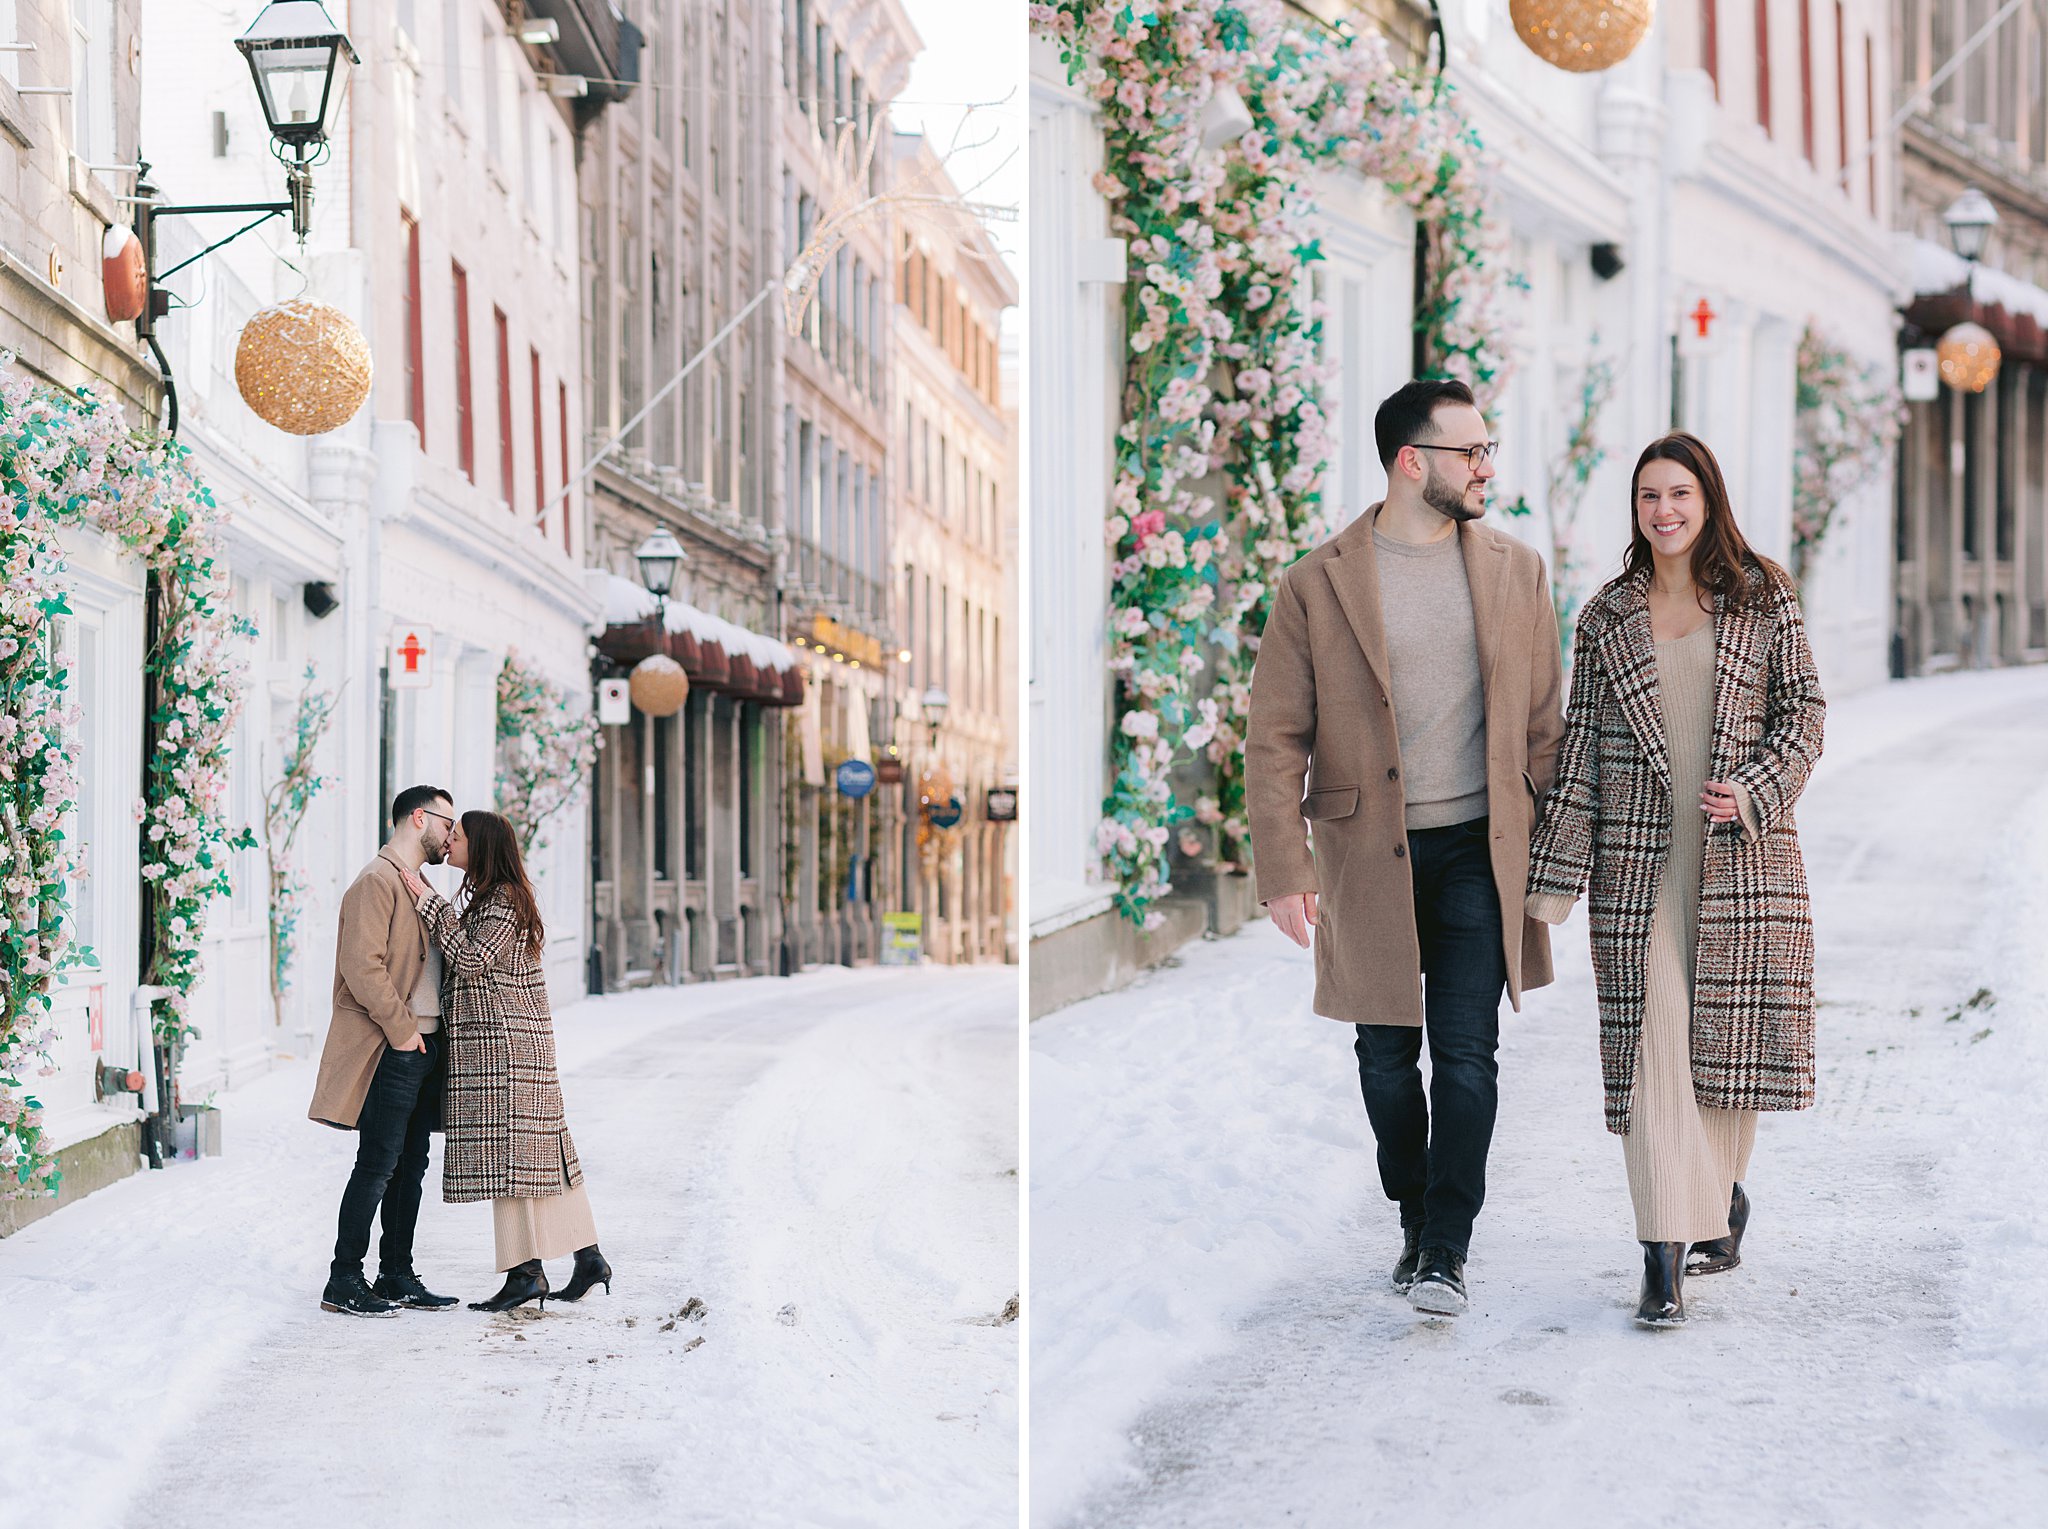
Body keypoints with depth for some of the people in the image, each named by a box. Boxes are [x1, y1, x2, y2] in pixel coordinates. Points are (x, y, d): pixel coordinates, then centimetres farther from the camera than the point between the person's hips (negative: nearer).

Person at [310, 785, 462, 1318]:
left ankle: (397, 1277, 17)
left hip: (424, 1045, 9)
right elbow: (362, 966, -20)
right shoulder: (377, 882, -11)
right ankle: (344, 1282, -1)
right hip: (390, 1051, -9)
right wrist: (403, 1030, -17)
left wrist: (433, 1033, 12)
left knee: (410, 1167, 11)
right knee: (378, 1165, -7)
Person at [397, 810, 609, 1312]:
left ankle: (526, 1271, -9)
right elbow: (469, 959, 22)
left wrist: (428, 900, -17)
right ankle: (588, 1257, 11)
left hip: (504, 1043, -10)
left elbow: (470, 958, -21)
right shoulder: (488, 897, 18)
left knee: (507, 1150, -9)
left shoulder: (504, 901, -12)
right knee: (541, 1152, 10)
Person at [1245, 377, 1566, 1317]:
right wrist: (1284, 871, -10)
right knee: (1387, 1054, 11)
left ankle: (1446, 1249, 2)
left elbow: (1543, 725, 9)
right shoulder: (1319, 584, -3)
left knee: (1467, 1054, -4)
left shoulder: (1515, 572, 5)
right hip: (1368, 854, 0)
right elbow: (1276, 737, -3)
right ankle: (1413, 1221, 30)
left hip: (1479, 850, 1)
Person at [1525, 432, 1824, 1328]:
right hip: (1638, 858, 0)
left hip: (1744, 851, 0)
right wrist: (1558, 875, 2)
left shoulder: (1764, 599, 5)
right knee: (1650, 1044, -6)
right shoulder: (1606, 618, 7)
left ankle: (1722, 1197, 33)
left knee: (1731, 1036, 6)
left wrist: (1751, 792, -13)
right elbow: (1581, 748, 6)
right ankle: (1663, 1260, -7)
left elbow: (1804, 714, 5)